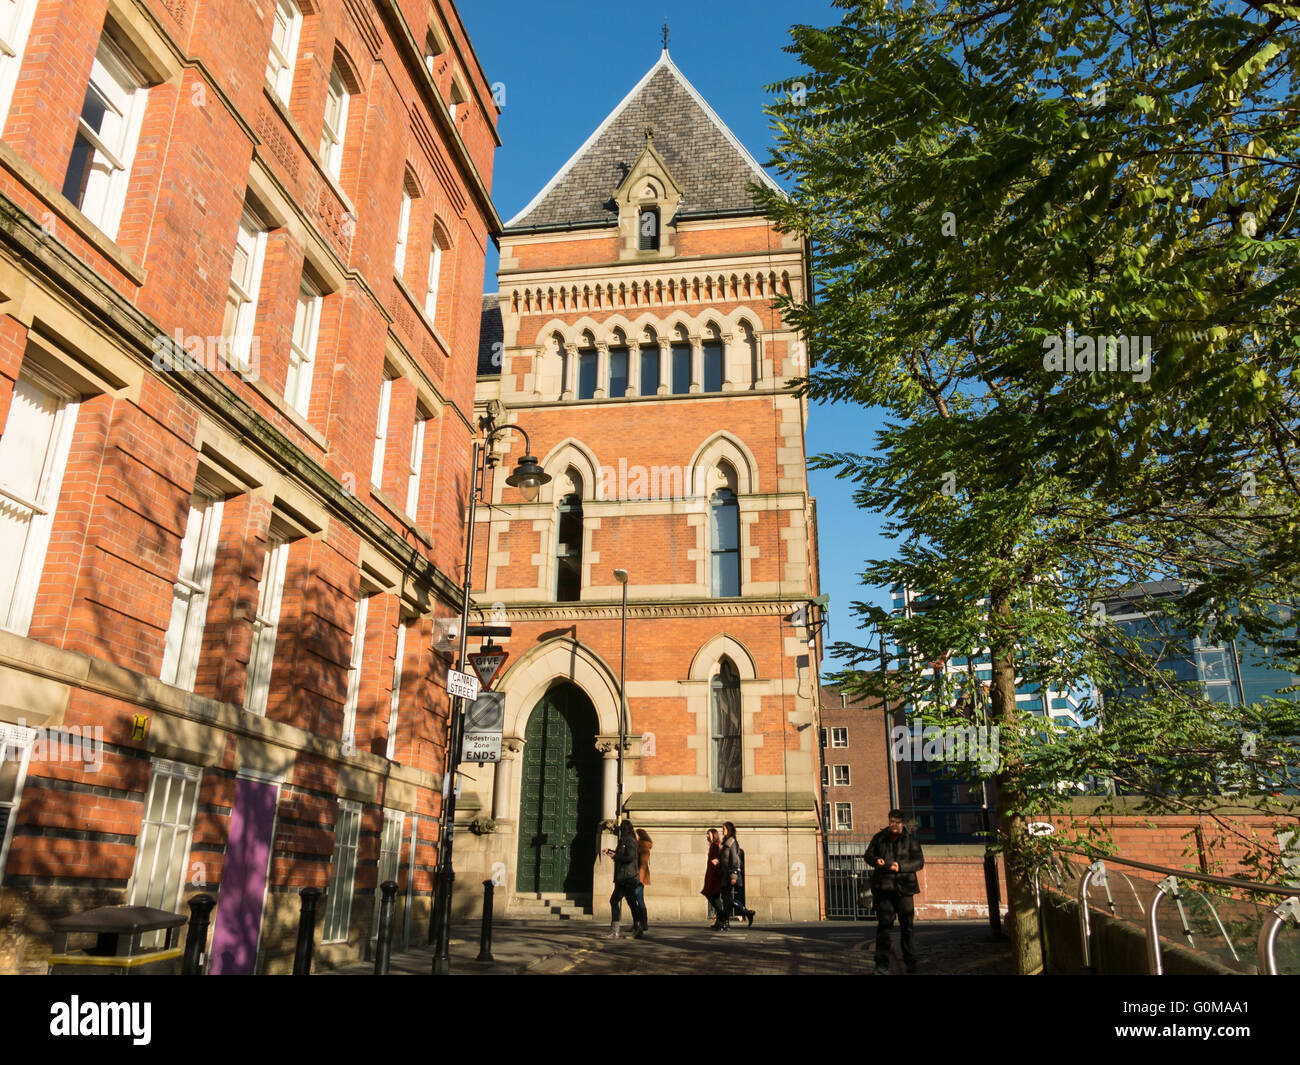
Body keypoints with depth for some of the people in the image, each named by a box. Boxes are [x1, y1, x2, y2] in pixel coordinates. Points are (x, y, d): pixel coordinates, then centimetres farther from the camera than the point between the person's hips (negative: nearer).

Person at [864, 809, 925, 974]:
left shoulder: (910, 839, 3)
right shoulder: (879, 837, 10)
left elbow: (919, 861, -4)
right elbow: (868, 854, 13)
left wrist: (901, 866, -19)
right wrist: (875, 860, -11)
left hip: (903, 887, 0)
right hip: (883, 887, 1)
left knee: (906, 924, 7)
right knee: (884, 924, -6)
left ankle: (910, 961, 23)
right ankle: (882, 964, -4)